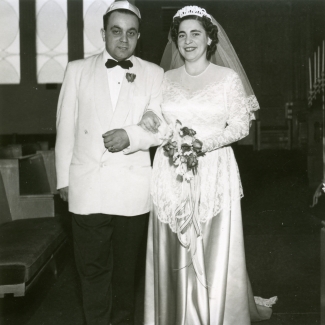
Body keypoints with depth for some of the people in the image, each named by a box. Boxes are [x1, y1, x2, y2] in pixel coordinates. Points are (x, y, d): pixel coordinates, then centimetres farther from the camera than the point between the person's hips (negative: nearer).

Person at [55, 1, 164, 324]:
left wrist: (131, 135, -16)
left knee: (126, 268, 13)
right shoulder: (77, 69, 5)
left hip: (133, 187, 0)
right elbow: (65, 128, 6)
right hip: (87, 186, 0)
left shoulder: (153, 74, 4)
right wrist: (63, 179, 5)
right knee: (92, 269, 7)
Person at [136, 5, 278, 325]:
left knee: (214, 253, 1)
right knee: (174, 253, 6)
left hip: (214, 174, -2)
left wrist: (205, 143, -17)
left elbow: (240, 125, -2)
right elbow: (160, 123, 15)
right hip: (171, 175, 3)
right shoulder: (166, 78, 10)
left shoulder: (229, 77, 1)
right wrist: (149, 117, -8)